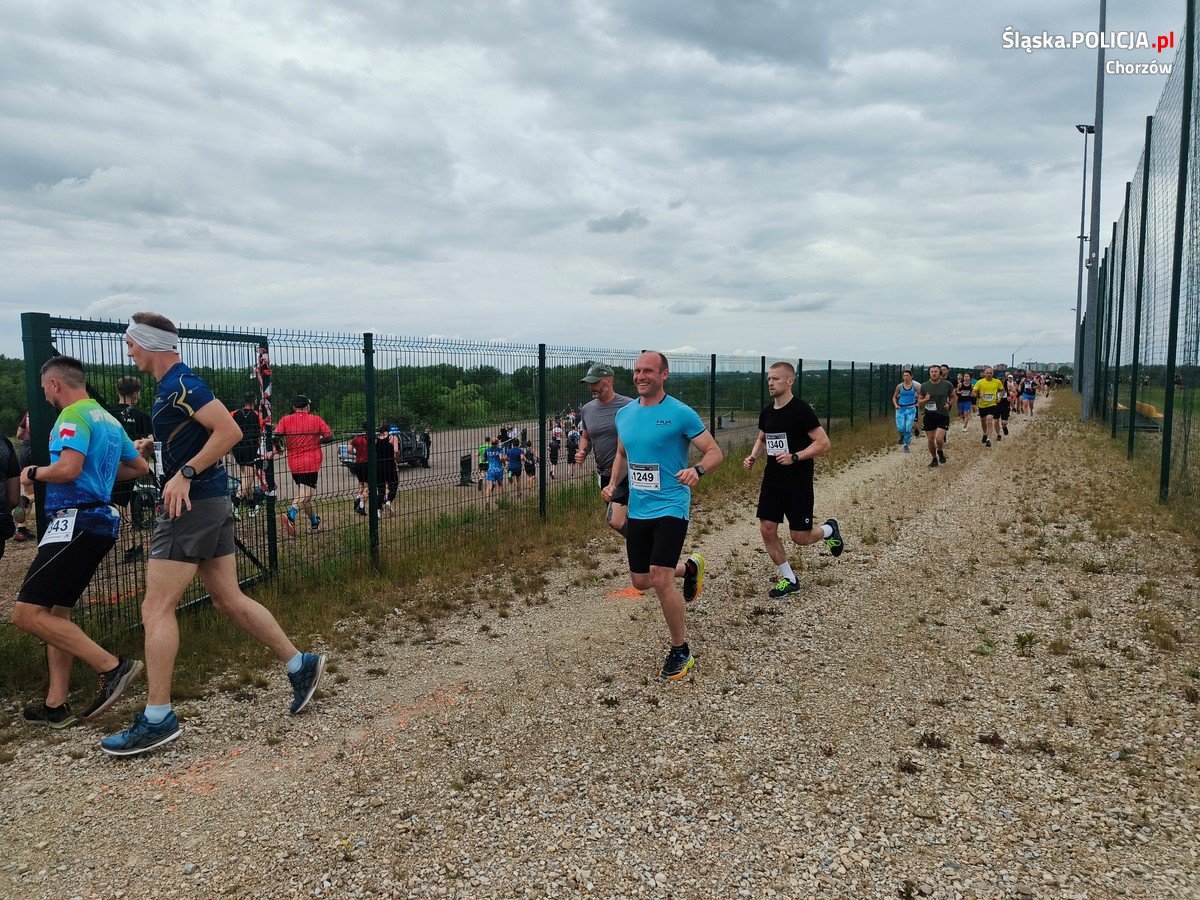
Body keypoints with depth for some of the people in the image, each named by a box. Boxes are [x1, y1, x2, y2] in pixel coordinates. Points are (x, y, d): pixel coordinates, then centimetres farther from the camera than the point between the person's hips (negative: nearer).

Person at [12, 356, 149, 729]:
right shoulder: (109, 419, 19)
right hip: (101, 520, 10)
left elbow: (67, 469, -25)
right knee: (56, 611, 15)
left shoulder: (74, 415, -10)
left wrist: (33, 473, -6)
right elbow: (140, 467, 28)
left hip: (77, 522, -10)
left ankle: (112, 667, -14)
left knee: (26, 613, -11)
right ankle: (56, 706, 17)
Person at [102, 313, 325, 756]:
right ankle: (300, 664, 17)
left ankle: (157, 718, 1)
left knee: (156, 608, -5)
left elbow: (229, 431, -24)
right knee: (229, 600, 12)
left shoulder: (180, 385, -14)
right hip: (209, 503, 10)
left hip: (193, 505, -10)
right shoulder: (174, 386, 17)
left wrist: (185, 473, -24)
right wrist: (153, 444, 19)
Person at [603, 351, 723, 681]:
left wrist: (697, 470, -29)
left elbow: (715, 451, -8)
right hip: (637, 510, 6)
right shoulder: (624, 414, 7)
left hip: (670, 508, -6)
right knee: (641, 582, 11)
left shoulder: (681, 413, -11)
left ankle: (681, 651, 5)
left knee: (660, 579, -16)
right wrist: (613, 484, 5)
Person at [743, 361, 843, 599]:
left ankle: (829, 529, 35)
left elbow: (824, 443, -17)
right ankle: (789, 579, 18)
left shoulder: (801, 410, -15)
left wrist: (794, 457, -26)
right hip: (772, 480, 6)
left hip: (798, 483, -6)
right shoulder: (767, 411, 5)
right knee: (767, 530, 1)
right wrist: (753, 457, 2)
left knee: (800, 538, 1)